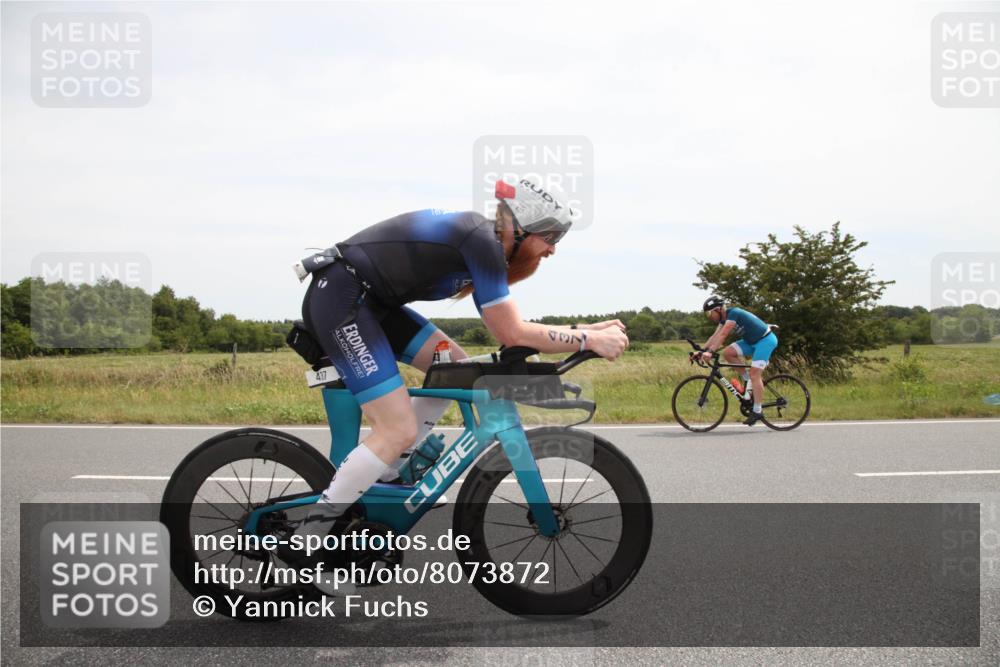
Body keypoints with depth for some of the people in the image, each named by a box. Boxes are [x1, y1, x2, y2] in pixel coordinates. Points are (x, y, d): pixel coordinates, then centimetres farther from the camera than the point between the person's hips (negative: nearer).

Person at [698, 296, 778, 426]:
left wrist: (710, 352, -40)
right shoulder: (725, 318, 4)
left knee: (754, 373, -17)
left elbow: (722, 335, -33)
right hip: (752, 341, 9)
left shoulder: (733, 313, -23)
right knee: (728, 353, -7)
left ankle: (757, 411, -12)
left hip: (766, 340, -9)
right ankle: (748, 379, 5)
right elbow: (715, 336, 0)